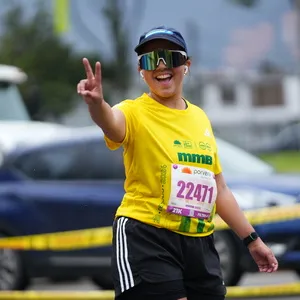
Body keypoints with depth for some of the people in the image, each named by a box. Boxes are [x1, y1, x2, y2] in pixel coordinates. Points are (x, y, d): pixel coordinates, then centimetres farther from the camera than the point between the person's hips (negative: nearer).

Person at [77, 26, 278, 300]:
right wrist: (97, 104, -56)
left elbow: (218, 188, 20)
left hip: (199, 241, 6)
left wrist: (252, 239, 20)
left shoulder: (200, 118, 12)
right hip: (147, 237, -6)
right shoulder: (135, 113, -6)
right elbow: (113, 123, -33)